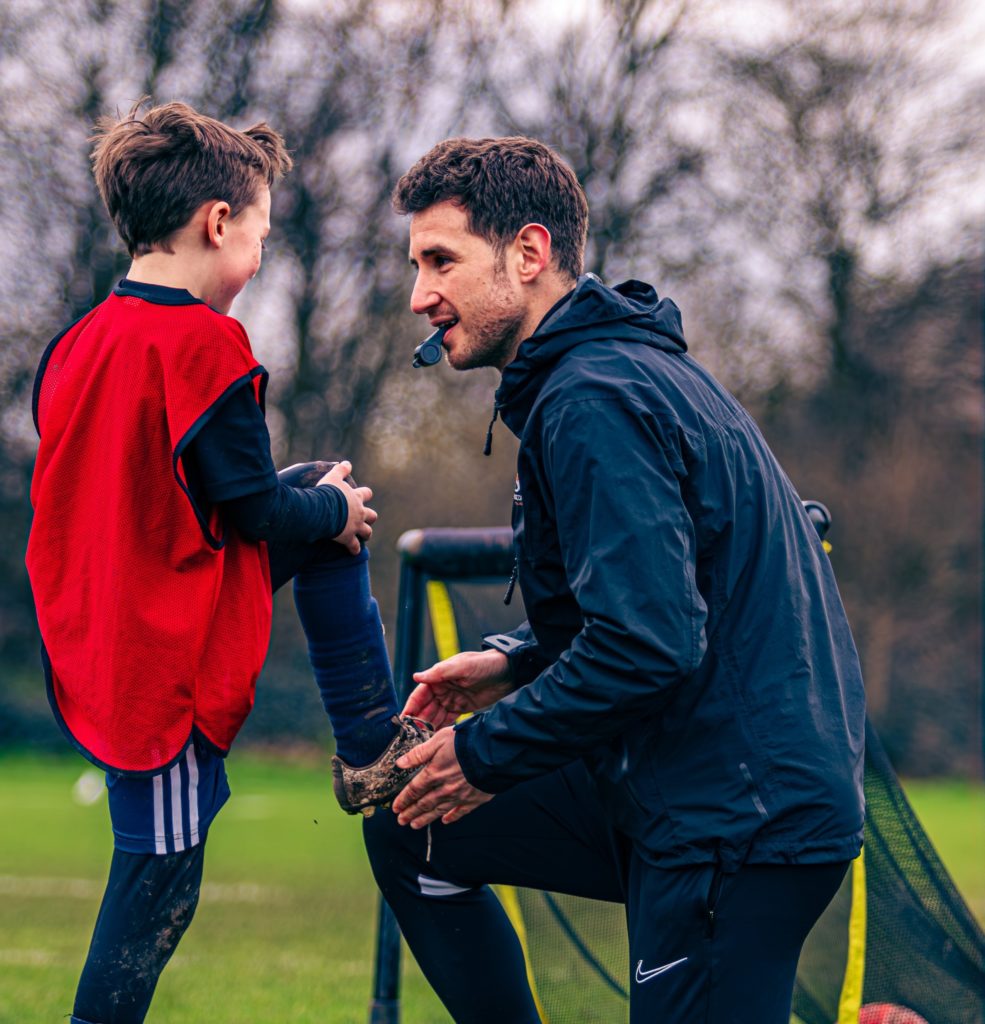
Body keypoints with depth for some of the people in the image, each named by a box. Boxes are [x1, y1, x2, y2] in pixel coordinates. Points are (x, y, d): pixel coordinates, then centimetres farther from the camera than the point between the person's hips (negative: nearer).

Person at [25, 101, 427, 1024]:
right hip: (173, 656, -8)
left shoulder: (77, 345, 5)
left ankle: (370, 742, 27)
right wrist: (335, 510, 6)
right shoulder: (204, 342, -18)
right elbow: (255, 511, -15)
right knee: (157, 885, 1)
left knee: (328, 497, 21)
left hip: (93, 641, 8)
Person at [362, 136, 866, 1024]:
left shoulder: (593, 401, -18)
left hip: (736, 821, -10)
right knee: (408, 829, 14)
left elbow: (650, 644, -26)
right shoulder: (631, 363, 14)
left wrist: (486, 753, -14)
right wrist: (516, 662, 13)